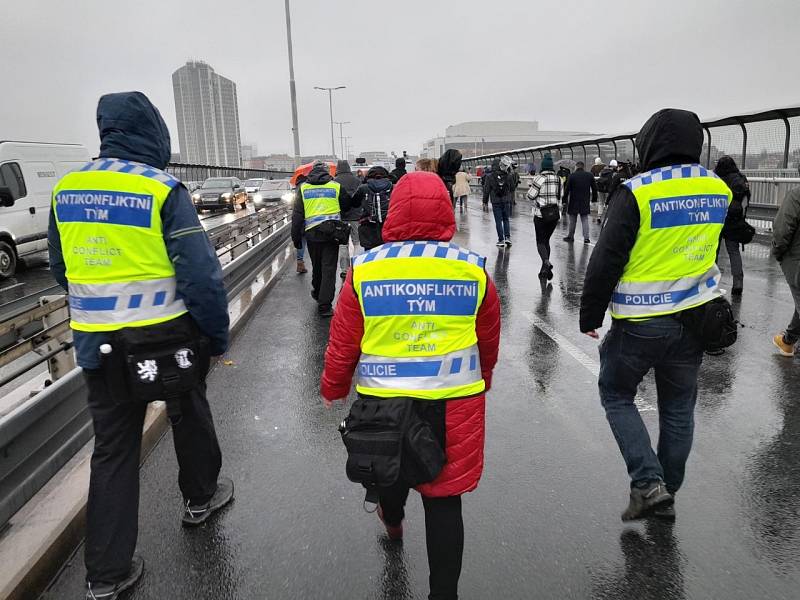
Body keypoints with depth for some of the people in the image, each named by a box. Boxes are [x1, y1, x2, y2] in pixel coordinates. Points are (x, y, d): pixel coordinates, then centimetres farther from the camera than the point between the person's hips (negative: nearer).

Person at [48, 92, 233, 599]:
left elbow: (61, 270, 14)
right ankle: (201, 496, 43)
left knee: (113, 448, 13)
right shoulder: (163, 190, -15)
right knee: (190, 415, 22)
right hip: (167, 337, -4)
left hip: (99, 344, 4)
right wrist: (218, 336, -6)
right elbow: (202, 273, -18)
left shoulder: (67, 189, 3)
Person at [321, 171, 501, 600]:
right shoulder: (473, 269, -7)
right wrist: (481, 381, 26)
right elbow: (489, 341, 6)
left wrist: (333, 389, 15)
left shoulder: (364, 269, -11)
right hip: (453, 401, -1)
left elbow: (343, 343, -3)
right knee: (444, 500, 11)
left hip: (382, 398, 2)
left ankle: (393, 521, 60)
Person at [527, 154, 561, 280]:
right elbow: (560, 197, 11)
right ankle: (545, 269, 17)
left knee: (540, 241, 2)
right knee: (546, 240, 16)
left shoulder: (539, 178, -12)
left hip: (541, 215, -5)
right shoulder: (558, 179, 5)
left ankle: (546, 261, -24)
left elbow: (530, 195, -8)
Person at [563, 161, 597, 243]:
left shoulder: (572, 176, -7)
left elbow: (567, 189, -8)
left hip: (574, 202, -2)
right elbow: (594, 188, 7)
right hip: (585, 202, 2)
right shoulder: (589, 175, 4)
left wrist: (565, 200, 0)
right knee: (585, 219, 6)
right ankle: (586, 237, -1)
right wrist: (594, 199, 16)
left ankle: (570, 236, 18)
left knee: (572, 220, 8)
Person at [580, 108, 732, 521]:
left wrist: (590, 316, -7)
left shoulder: (636, 192, -18)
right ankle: (667, 494, 30)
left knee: (617, 397, 14)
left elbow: (606, 260, -16)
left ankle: (648, 483, 5)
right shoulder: (718, 189, 2)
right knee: (678, 407, 17)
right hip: (694, 319, 6)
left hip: (639, 324, -5)